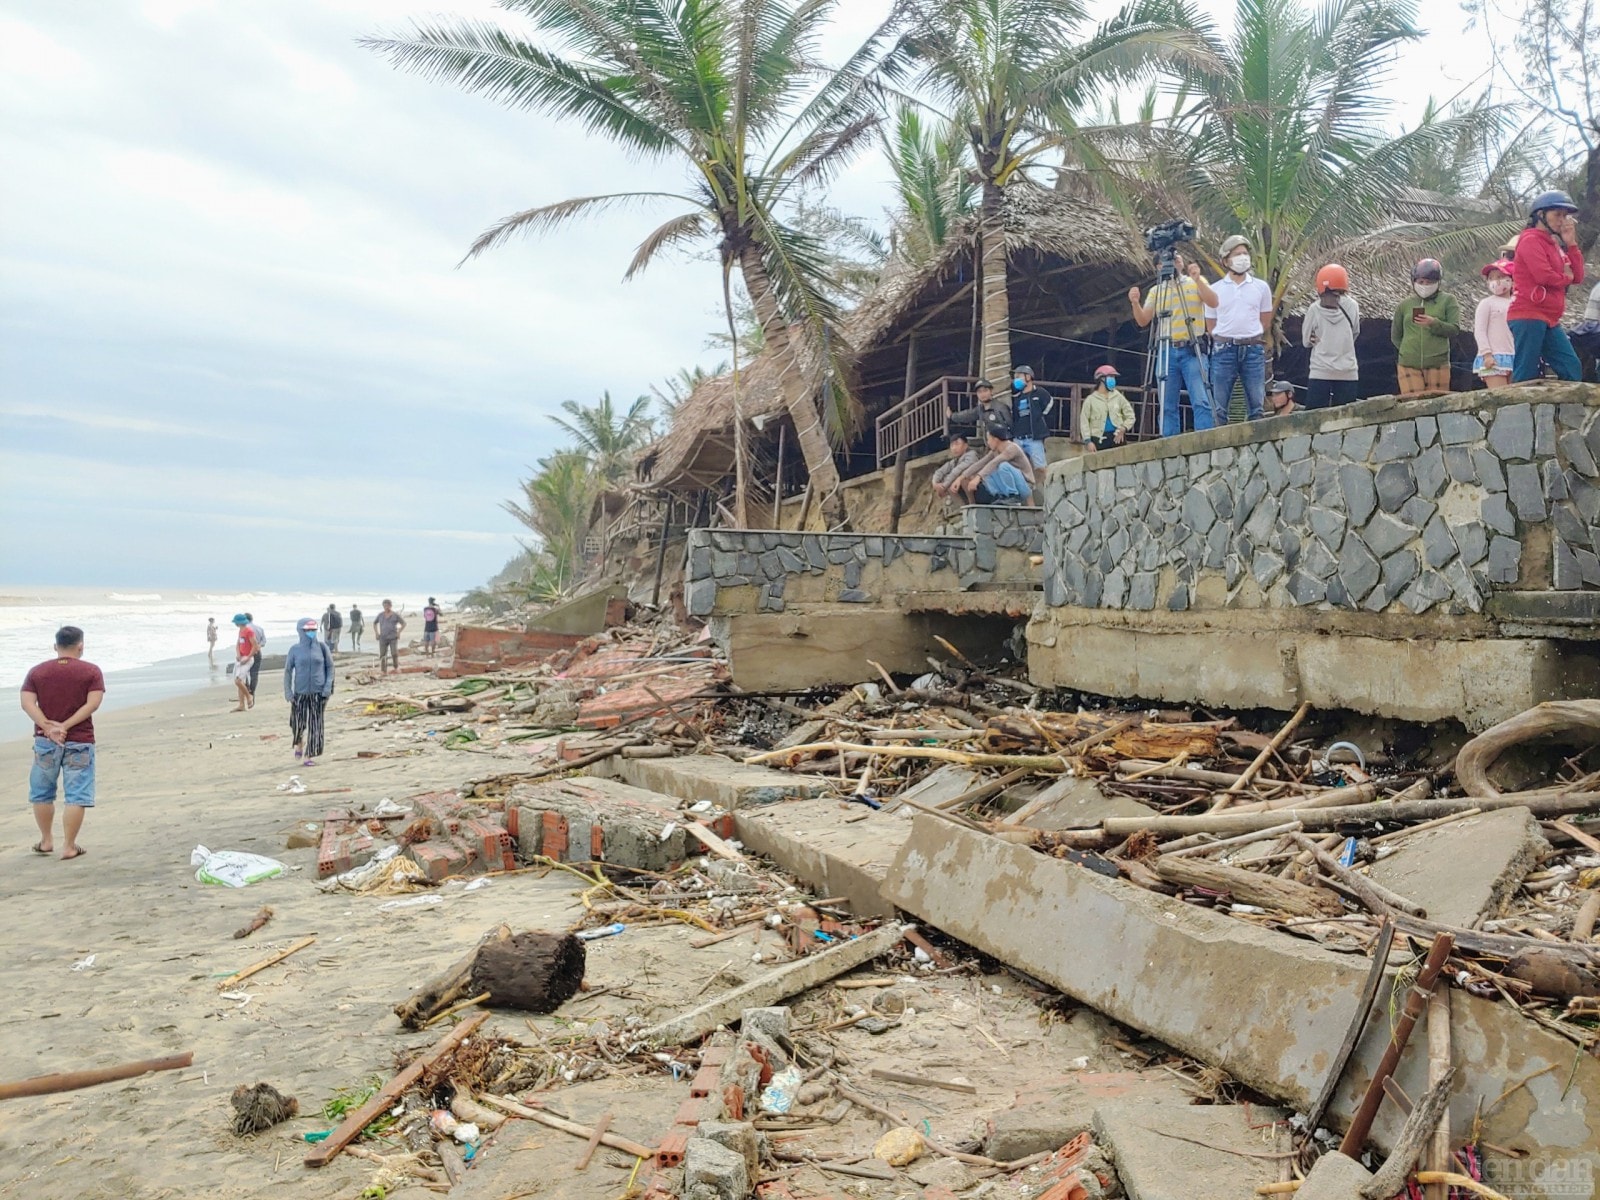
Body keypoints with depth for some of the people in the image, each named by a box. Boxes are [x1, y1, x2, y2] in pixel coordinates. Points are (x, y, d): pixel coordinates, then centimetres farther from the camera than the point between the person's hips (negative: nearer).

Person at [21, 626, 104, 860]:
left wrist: (48, 727, -13)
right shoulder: (91, 671, -2)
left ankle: (46, 841, 29)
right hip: (79, 741, -3)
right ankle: (69, 847, 2)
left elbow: (27, 703, -6)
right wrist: (65, 726, -13)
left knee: (41, 793, 19)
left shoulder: (37, 671, 5)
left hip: (45, 740, 3)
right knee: (76, 796, 2)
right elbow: (93, 703, -13)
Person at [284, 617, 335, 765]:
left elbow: (330, 667, 6)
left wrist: (328, 687, -4)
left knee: (315, 725, -1)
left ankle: (311, 755, 6)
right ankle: (299, 744, 36)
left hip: (318, 692, 0)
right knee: (298, 723, 6)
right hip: (300, 692, 0)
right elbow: (288, 671, 4)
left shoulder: (322, 648, 1)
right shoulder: (295, 650, 1)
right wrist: (288, 692, -2)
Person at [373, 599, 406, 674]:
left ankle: (396, 667, 11)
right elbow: (374, 623, 21)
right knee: (382, 655, -5)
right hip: (383, 638, 3)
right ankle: (383, 671, -3)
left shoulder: (395, 615, -1)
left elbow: (404, 623, 5)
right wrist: (376, 633, 10)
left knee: (394, 653, -13)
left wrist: (398, 632, -4)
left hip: (393, 638, -2)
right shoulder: (380, 615, 7)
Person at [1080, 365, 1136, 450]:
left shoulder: (1118, 397, 6)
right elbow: (1084, 421, 0)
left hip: (1117, 438, 2)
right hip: (1099, 439, -2)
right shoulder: (1091, 399, 1)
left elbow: (1130, 416, 10)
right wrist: (1088, 441, -7)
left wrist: (1123, 429, -8)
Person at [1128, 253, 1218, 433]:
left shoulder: (1197, 283, 10)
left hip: (1192, 351, -3)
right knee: (1167, 405, 2)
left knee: (1201, 401, -13)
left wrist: (1198, 279, -20)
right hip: (1167, 352, 3)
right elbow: (1142, 321, 8)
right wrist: (1135, 303, -12)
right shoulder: (1156, 290, 15)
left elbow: (1213, 302, -7)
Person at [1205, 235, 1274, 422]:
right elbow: (1210, 325, 9)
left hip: (1253, 349, 1)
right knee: (1219, 407, 0)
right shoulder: (1215, 289, 5)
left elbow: (1266, 322, 13)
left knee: (1256, 405, 2)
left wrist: (1249, 338, 6)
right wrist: (1225, 341, 0)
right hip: (1223, 349, -1)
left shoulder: (1261, 287, 7)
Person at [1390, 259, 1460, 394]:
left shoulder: (1447, 300, 7)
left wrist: (1434, 323, -19)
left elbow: (1454, 329, -3)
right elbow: (1395, 335, 19)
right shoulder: (1405, 304, 12)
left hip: (1437, 363, -1)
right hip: (1409, 365, 1)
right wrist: (1409, 349, 5)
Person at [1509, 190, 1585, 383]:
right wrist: (1566, 278, 2)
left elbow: (1578, 277, 14)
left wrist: (1571, 243, 6)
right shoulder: (1530, 240, -5)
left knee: (1571, 370, 5)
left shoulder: (1554, 244, 21)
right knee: (1526, 377, -12)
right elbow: (1543, 275, -18)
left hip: (1549, 320, 10)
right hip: (1528, 316, -10)